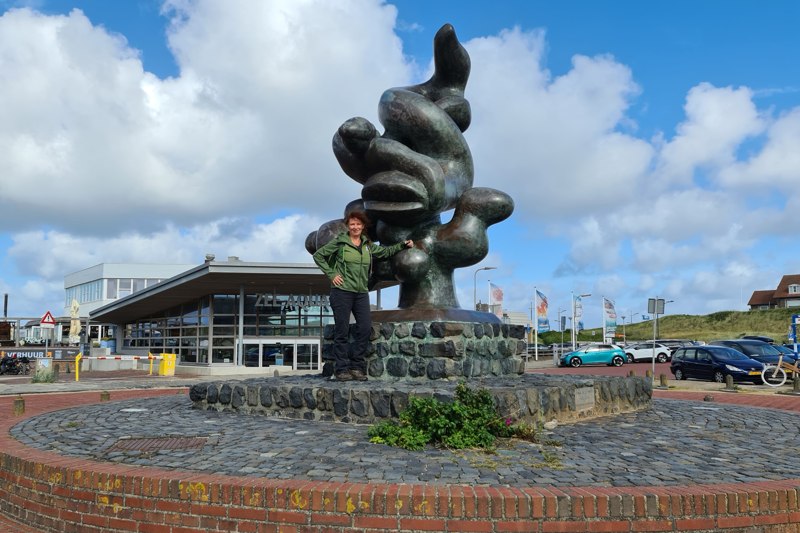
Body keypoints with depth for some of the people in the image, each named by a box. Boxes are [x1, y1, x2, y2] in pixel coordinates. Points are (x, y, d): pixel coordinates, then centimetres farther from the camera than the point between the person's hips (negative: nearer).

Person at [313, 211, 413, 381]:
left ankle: (357, 367, 9)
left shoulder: (368, 245, 13)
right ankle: (341, 369, 5)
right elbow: (318, 255, 2)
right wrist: (331, 274, -5)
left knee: (365, 327, -2)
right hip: (342, 291, -5)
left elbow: (384, 252, 27)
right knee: (342, 330, -2)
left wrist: (403, 245, 20)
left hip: (362, 292, 5)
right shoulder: (339, 242, -1)